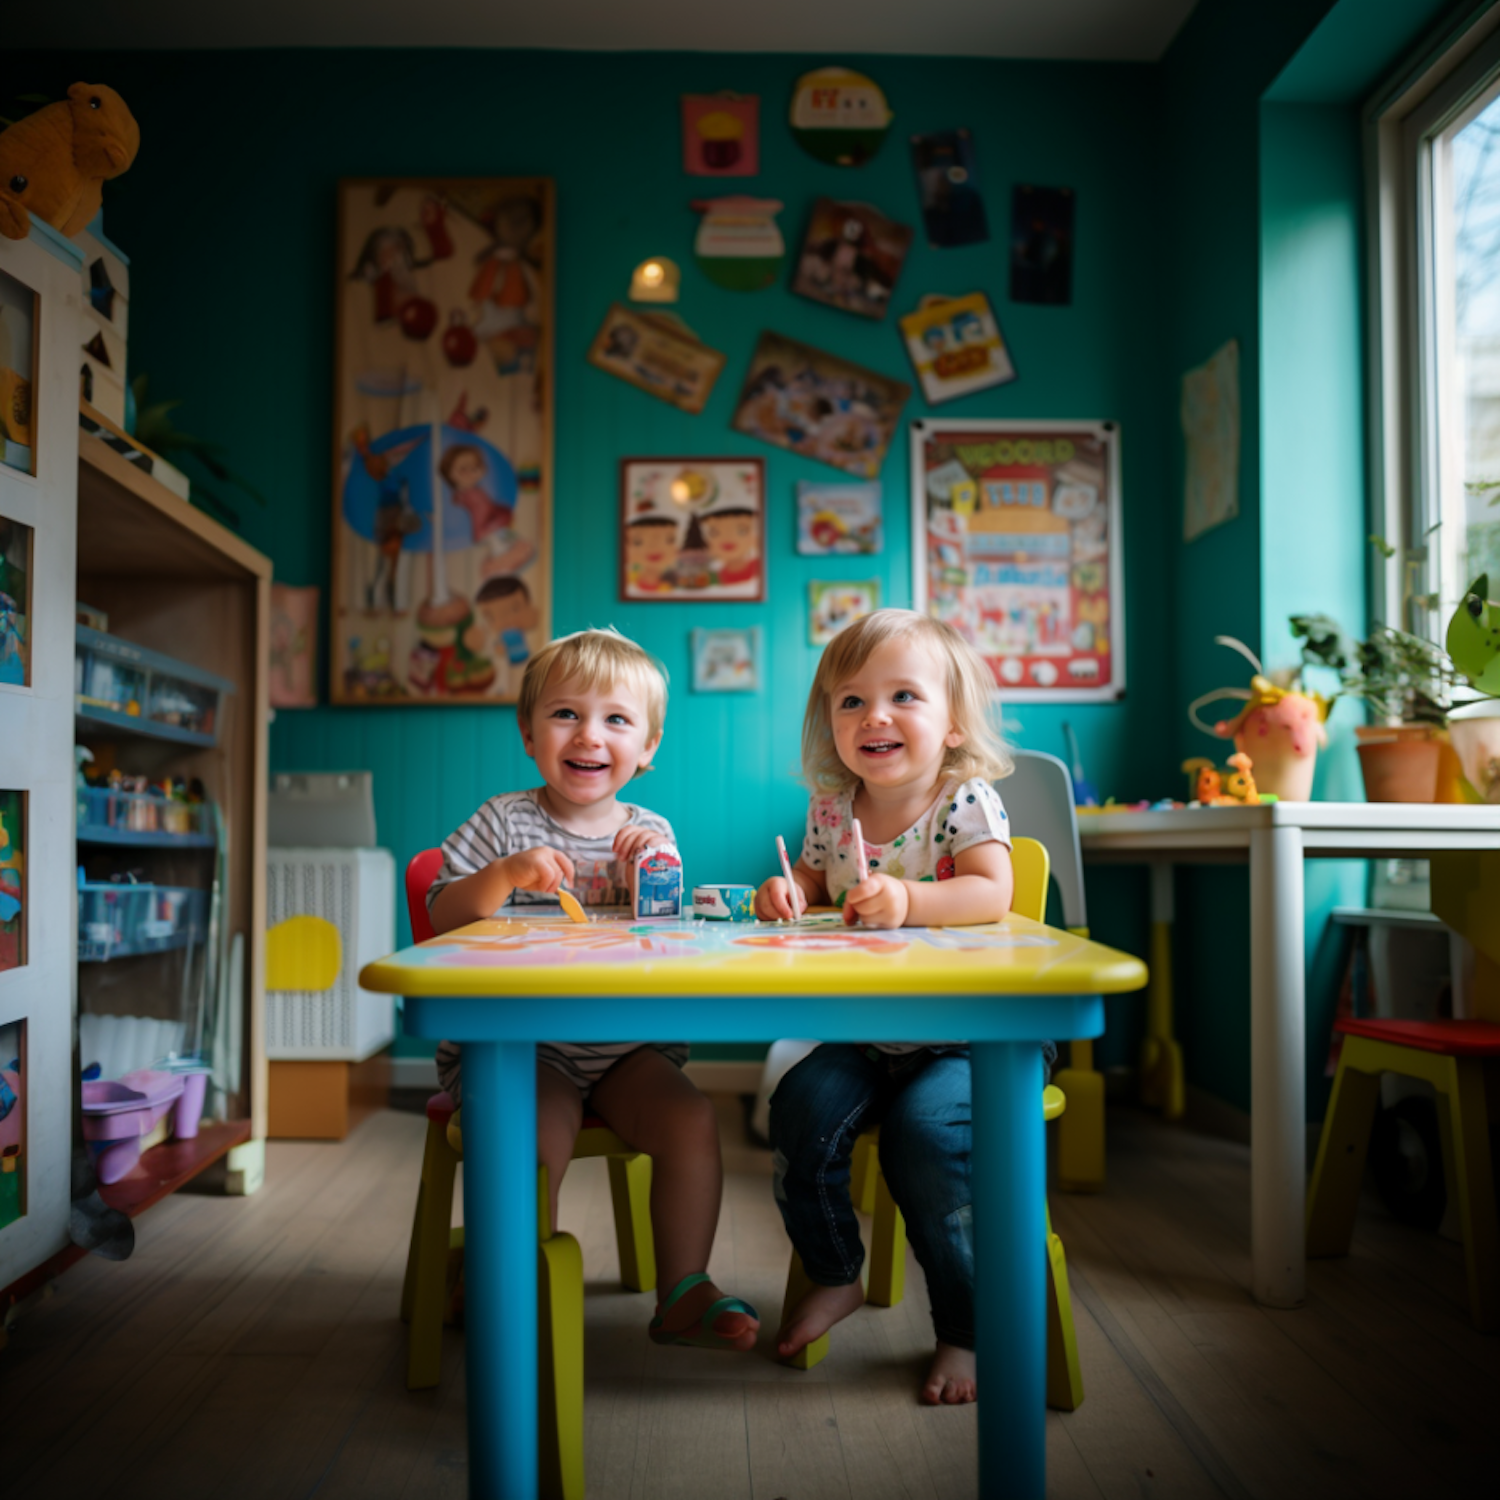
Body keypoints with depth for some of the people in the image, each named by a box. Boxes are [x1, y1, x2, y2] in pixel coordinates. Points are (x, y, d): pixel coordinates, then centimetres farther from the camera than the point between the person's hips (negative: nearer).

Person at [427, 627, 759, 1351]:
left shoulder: (650, 832, 8)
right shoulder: (504, 822, 0)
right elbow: (443, 918, -6)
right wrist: (505, 874, -23)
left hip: (626, 1046, 3)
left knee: (691, 1119, -18)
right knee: (538, 1135, -28)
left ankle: (681, 1292, 1)